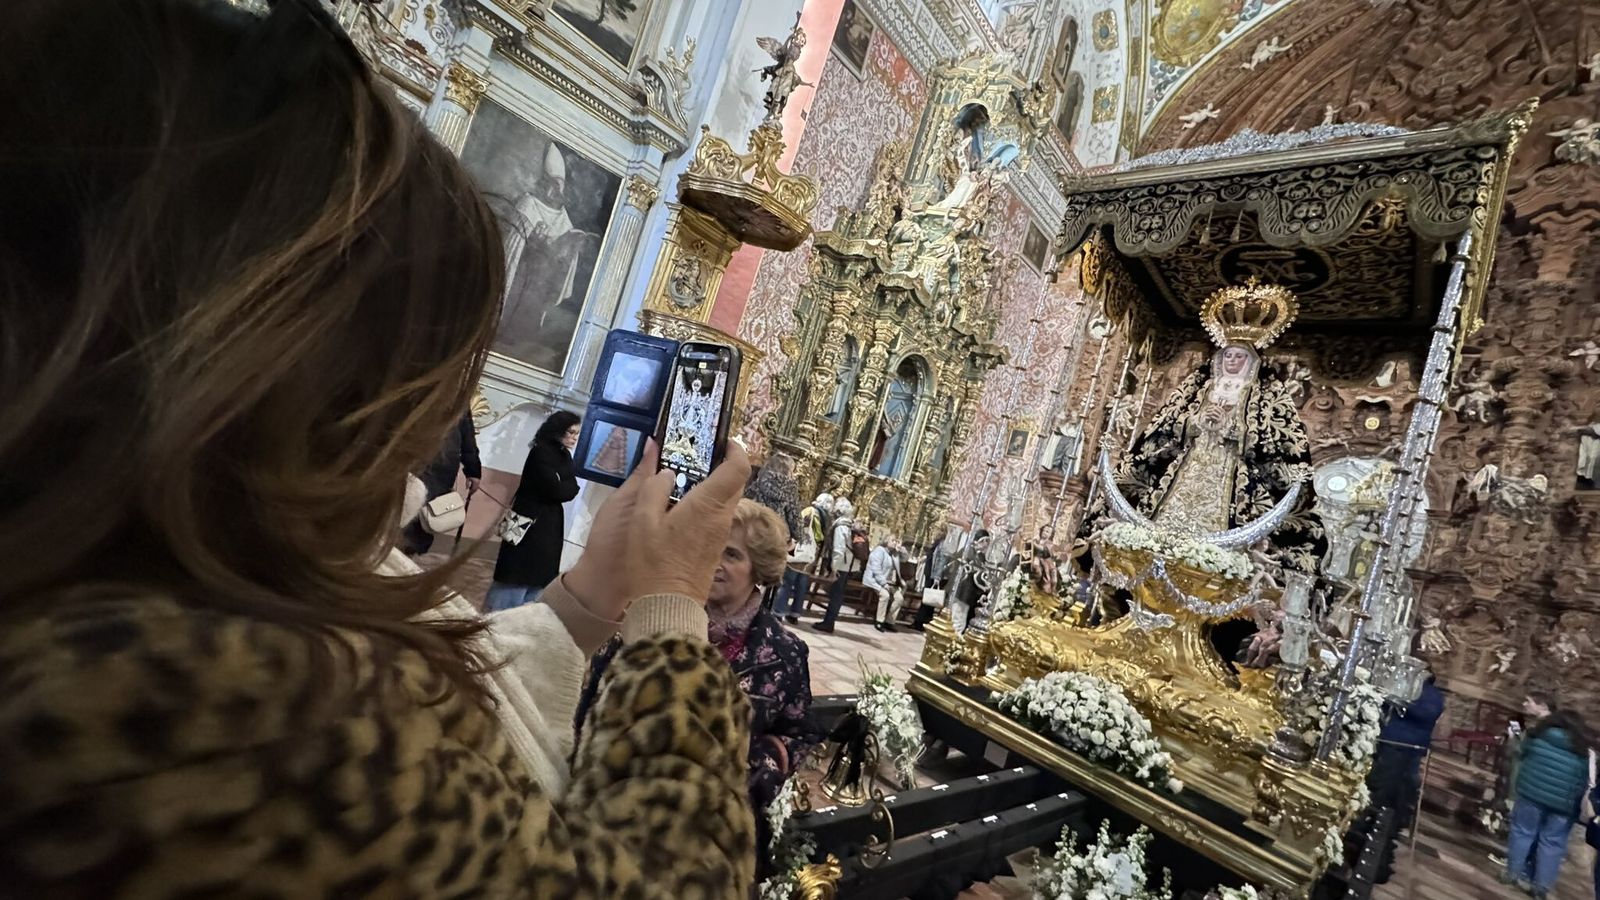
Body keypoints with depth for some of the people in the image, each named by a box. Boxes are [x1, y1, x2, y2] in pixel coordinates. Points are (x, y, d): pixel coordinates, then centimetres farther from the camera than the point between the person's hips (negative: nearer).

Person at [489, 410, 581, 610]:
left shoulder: (565, 456, 11)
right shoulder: (541, 452, -13)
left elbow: (570, 489, 5)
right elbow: (555, 490, -20)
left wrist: (564, 487, -13)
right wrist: (570, 486, -3)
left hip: (550, 523, 8)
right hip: (531, 520, -8)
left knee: (538, 577, 10)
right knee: (519, 576, -3)